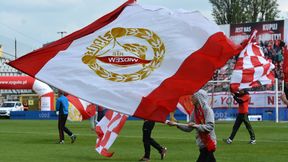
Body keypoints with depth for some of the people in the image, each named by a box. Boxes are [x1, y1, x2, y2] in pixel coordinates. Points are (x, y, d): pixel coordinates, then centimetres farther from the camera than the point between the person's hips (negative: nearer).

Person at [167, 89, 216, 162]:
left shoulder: (207, 110, -13)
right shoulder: (195, 111, 9)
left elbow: (210, 126, -23)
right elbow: (189, 128, 13)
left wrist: (196, 126, -30)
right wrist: (176, 124, 5)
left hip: (208, 144, -7)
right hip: (202, 144, 7)